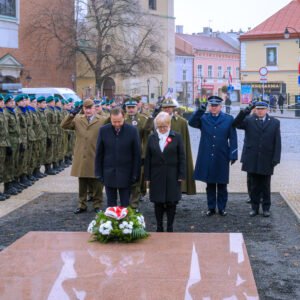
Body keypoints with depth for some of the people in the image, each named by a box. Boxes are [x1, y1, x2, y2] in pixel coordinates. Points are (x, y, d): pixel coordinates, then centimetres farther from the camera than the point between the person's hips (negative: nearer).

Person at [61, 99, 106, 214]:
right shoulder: (77, 120, 7)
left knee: (97, 185, 6)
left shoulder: (102, 121, -2)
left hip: (95, 158, -3)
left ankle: (97, 205, 17)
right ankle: (82, 205, 24)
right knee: (82, 184, 13)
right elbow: (64, 125, -2)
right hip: (81, 158, 3)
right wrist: (71, 115, -15)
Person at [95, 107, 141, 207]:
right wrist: (98, 173, 1)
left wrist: (135, 174, -4)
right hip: (108, 174, 1)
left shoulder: (132, 131, -6)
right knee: (111, 205, 10)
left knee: (125, 206, 5)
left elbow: (137, 154, -2)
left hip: (125, 174, -1)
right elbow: (99, 154, 4)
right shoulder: (103, 130, -2)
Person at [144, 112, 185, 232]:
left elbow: (181, 157, 0)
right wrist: (147, 176, 2)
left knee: (171, 203, 3)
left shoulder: (176, 137, 0)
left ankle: (170, 227, 13)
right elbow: (148, 158, 6)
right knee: (158, 203, 6)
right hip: (156, 176, 2)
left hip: (172, 176, -2)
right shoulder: (152, 138, 6)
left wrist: (181, 175, -5)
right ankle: (159, 227, 16)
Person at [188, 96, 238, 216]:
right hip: (207, 158, 1)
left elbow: (233, 138, 0)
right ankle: (211, 208, 19)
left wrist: (233, 155, -7)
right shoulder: (203, 118, 5)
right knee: (210, 184, 9)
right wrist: (200, 111, -24)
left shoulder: (228, 119, 2)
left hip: (222, 158, -1)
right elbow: (191, 122, -13)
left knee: (222, 185, 7)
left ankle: (222, 208, 18)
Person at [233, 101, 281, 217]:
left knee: (266, 186, 9)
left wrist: (276, 159, -6)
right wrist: (245, 112, -26)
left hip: (266, 161, 0)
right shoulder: (249, 120, 3)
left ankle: (266, 208, 18)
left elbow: (277, 142, 2)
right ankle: (254, 207, 16)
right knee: (254, 186, 7)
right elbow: (236, 124, -14)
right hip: (252, 160, 0)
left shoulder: (275, 122, 5)